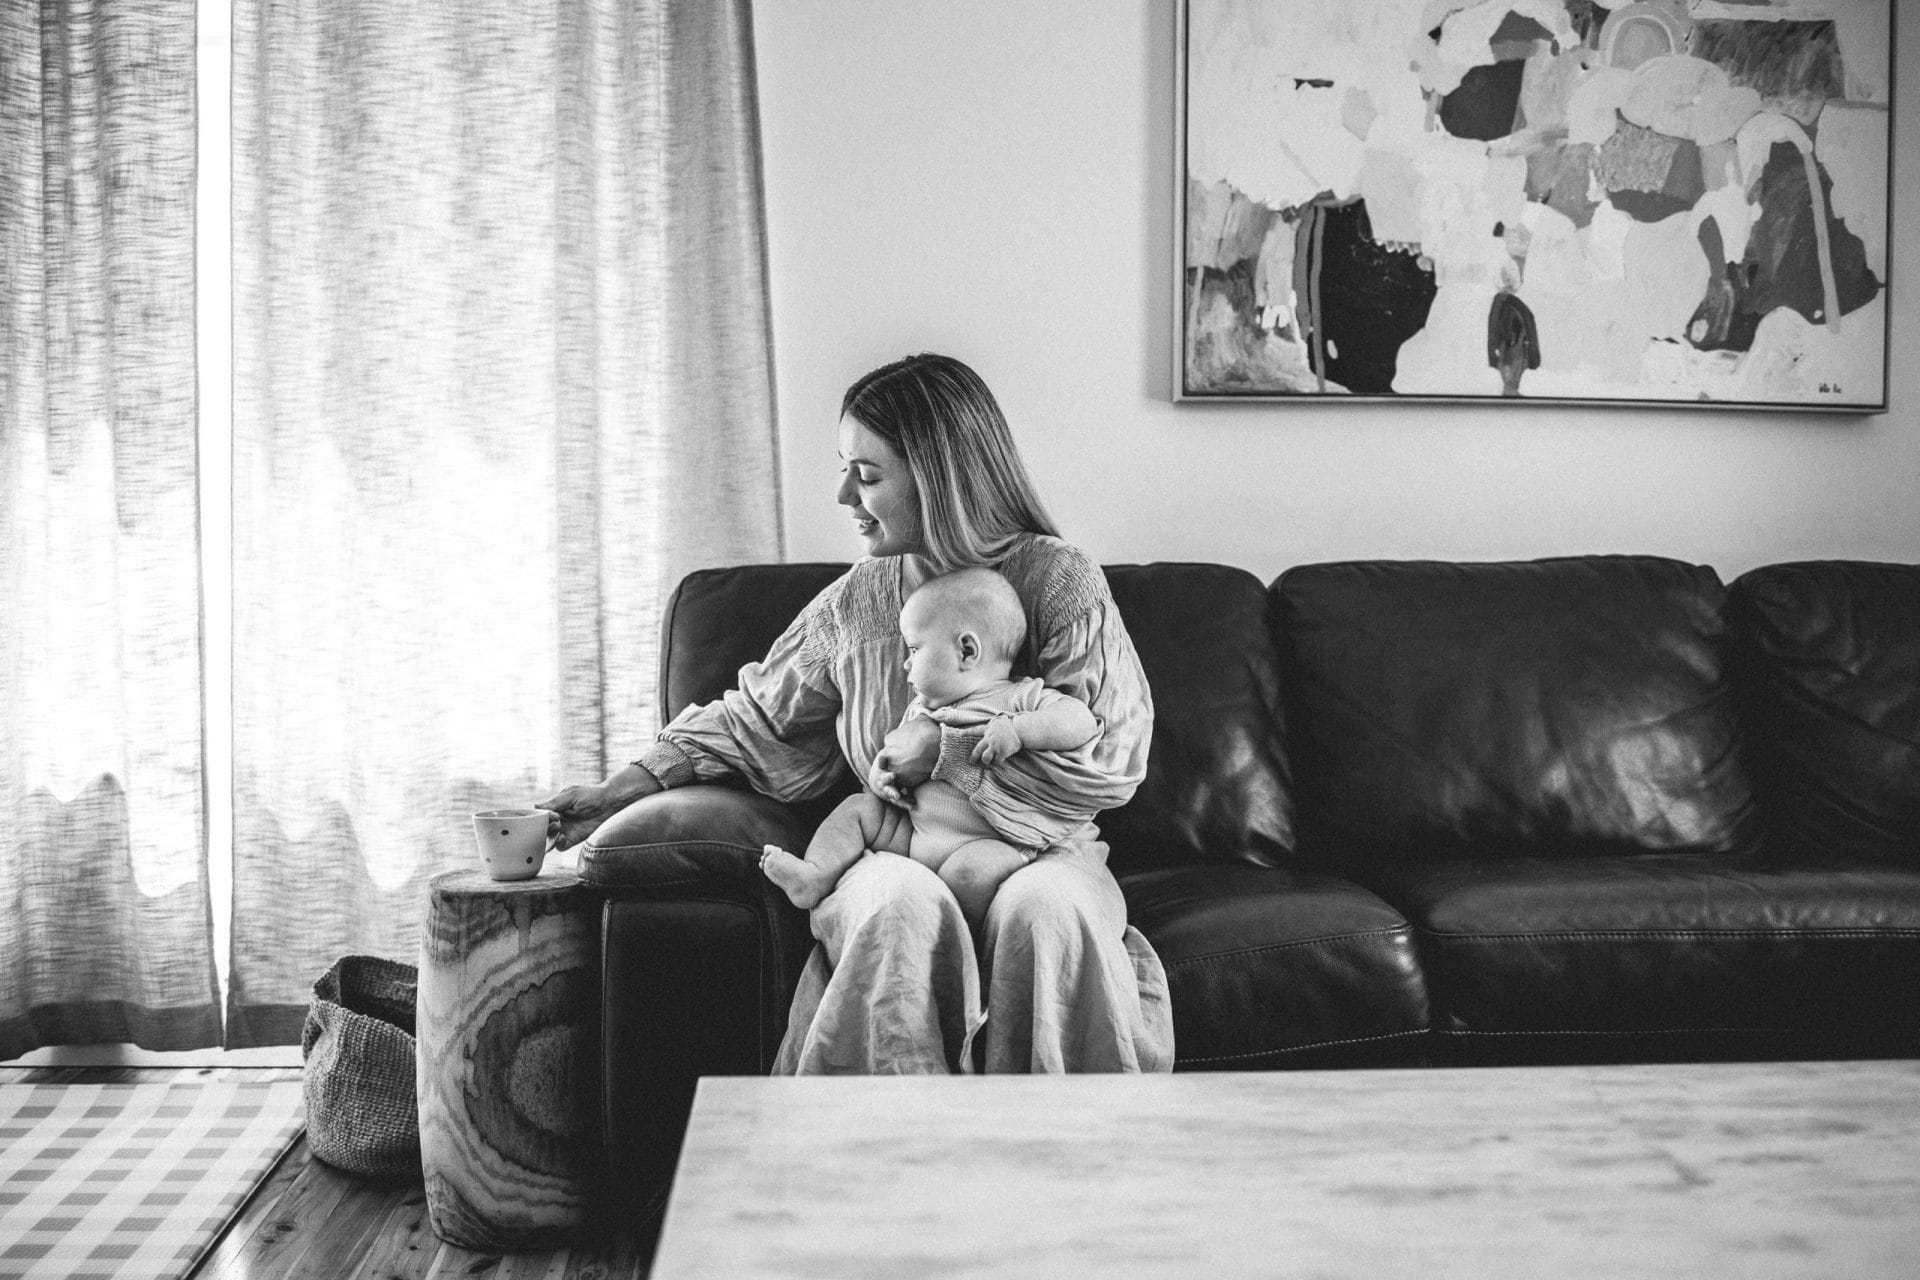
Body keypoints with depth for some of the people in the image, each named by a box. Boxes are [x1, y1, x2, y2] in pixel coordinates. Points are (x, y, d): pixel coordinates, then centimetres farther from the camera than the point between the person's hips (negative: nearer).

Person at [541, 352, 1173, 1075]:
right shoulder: (856, 600, 9)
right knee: (899, 907, -34)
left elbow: (1110, 758, -10)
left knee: (1045, 910, -36)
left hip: (1040, 851, -2)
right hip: (896, 855, 2)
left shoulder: (1058, 581, -4)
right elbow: (758, 722, 18)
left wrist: (944, 750, -11)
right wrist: (618, 792, 10)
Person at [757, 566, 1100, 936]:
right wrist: (880, 772, 2)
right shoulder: (920, 708, 17)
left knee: (969, 870, -37)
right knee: (858, 808, 5)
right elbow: (898, 750, 27)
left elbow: (1081, 721, -17)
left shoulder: (1020, 699, -5)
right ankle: (815, 877, -9)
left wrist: (1016, 729, -28)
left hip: (985, 845, -7)